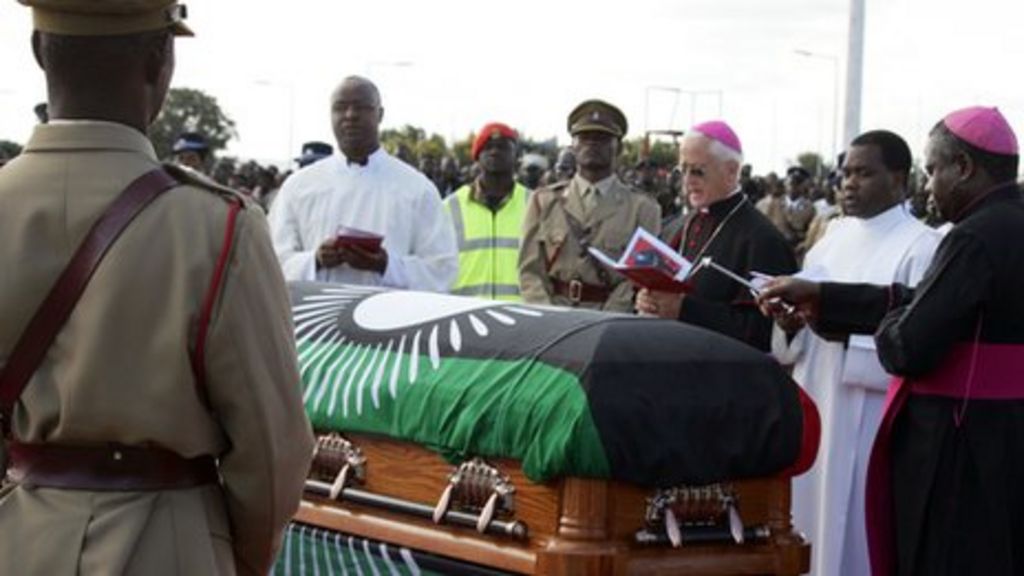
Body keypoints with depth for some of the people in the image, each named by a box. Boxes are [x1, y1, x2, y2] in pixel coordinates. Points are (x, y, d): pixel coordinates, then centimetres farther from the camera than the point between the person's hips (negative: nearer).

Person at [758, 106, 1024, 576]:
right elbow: (923, 304, 13)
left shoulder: (977, 237, -20)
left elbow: (908, 348, -21)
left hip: (958, 444, -9)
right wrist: (820, 298, 14)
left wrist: (888, 325, 2)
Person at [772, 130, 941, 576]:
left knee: (849, 540, -2)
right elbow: (793, 344, 14)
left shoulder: (921, 247, -8)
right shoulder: (835, 236, 13)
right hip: (814, 411, 7)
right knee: (808, 533, 10)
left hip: (867, 424, -7)